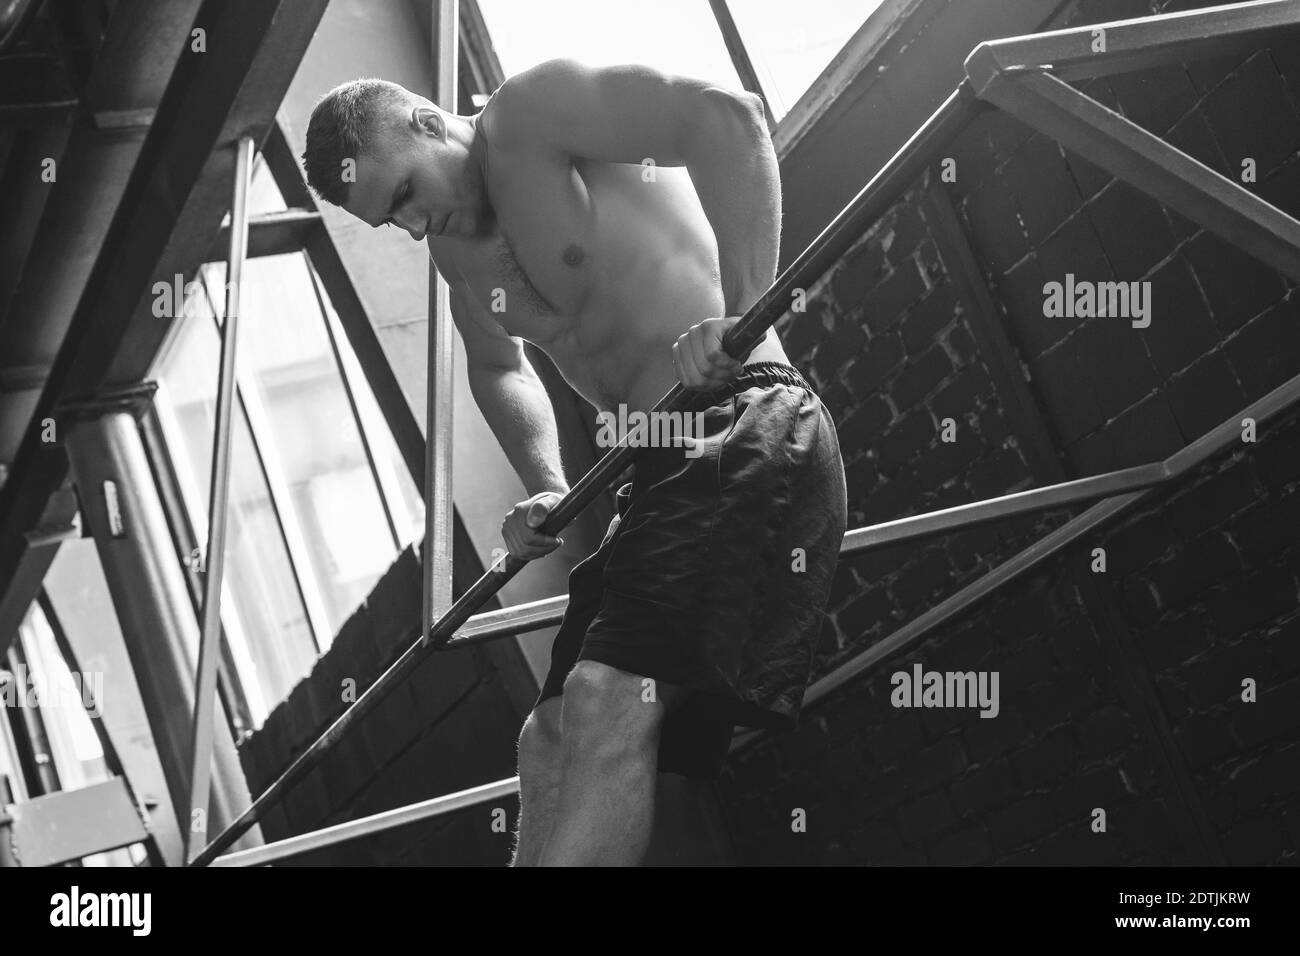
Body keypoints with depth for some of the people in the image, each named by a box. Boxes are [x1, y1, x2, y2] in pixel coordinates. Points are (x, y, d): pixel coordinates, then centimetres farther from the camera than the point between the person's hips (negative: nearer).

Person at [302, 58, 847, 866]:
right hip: (662, 466, 10)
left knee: (608, 699, -22)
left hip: (747, 431, -10)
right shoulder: (453, 245, 16)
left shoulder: (532, 111, -10)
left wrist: (739, 308, -28)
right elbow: (498, 368, 32)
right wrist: (547, 488, 14)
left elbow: (729, 118, -23)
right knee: (554, 736, 9)